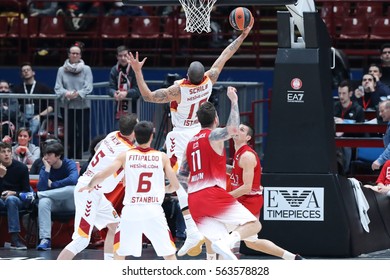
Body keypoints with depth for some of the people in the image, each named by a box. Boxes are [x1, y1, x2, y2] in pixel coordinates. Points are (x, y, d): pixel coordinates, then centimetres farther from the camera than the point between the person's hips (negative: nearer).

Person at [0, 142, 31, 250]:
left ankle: (15, 239, -41)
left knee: (11, 199, -37)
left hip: (18, 199, -2)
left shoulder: (21, 167, -3)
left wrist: (13, 193, -21)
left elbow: (26, 191, -2)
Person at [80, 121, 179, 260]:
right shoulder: (162, 157, 4)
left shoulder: (125, 156, 3)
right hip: (154, 211, 0)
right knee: (169, 254, 6)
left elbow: (101, 175, -3)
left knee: (119, 253, 16)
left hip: (131, 210, 0)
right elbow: (175, 186, 6)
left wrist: (90, 186, 18)